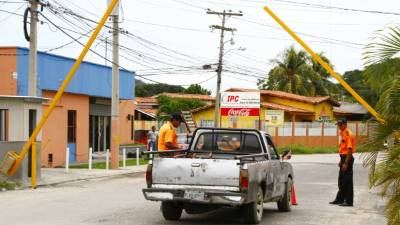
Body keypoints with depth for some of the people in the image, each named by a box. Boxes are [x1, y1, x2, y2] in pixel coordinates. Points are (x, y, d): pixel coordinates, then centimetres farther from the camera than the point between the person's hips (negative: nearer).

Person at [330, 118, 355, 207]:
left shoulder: (348, 134, -16)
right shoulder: (342, 133, 14)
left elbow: (349, 149, -21)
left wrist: (346, 163, -23)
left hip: (347, 158, -10)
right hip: (343, 157, 10)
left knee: (347, 181, -5)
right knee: (341, 180, 16)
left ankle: (349, 201, 1)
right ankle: (340, 199, 26)